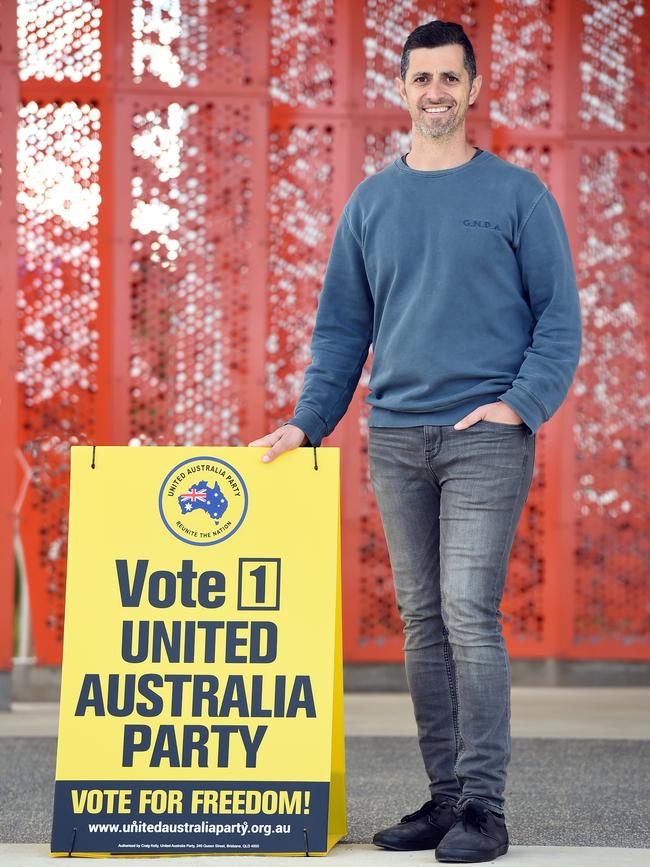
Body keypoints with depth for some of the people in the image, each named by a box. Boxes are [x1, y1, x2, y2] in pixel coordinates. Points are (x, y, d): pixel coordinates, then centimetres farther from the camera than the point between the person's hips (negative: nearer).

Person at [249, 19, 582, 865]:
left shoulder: (517, 195, 2)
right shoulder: (370, 203, 13)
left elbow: (559, 315, 1)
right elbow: (342, 327, 15)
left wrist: (522, 404, -11)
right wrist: (306, 423, 6)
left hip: (484, 438, -4)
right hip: (395, 439, 4)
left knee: (469, 613, -12)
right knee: (422, 621, 6)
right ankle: (444, 795, 14)